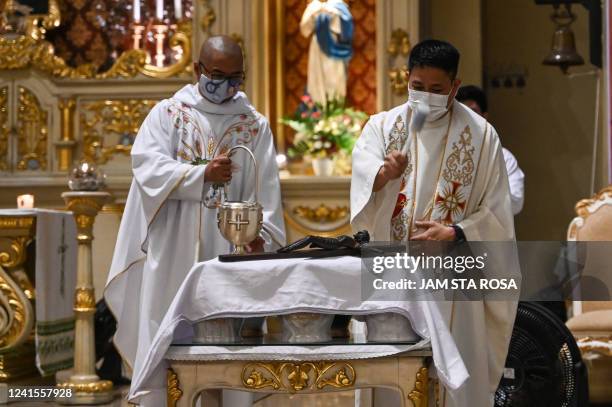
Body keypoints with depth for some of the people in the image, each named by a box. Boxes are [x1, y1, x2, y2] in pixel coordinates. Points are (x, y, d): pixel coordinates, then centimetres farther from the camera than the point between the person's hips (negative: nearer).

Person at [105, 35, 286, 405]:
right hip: (173, 247, -1)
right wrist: (202, 174, -21)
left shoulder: (255, 125, 9)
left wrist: (259, 233, -17)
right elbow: (147, 166, -8)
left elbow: (264, 186, 0)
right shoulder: (167, 113, 6)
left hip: (227, 249, 1)